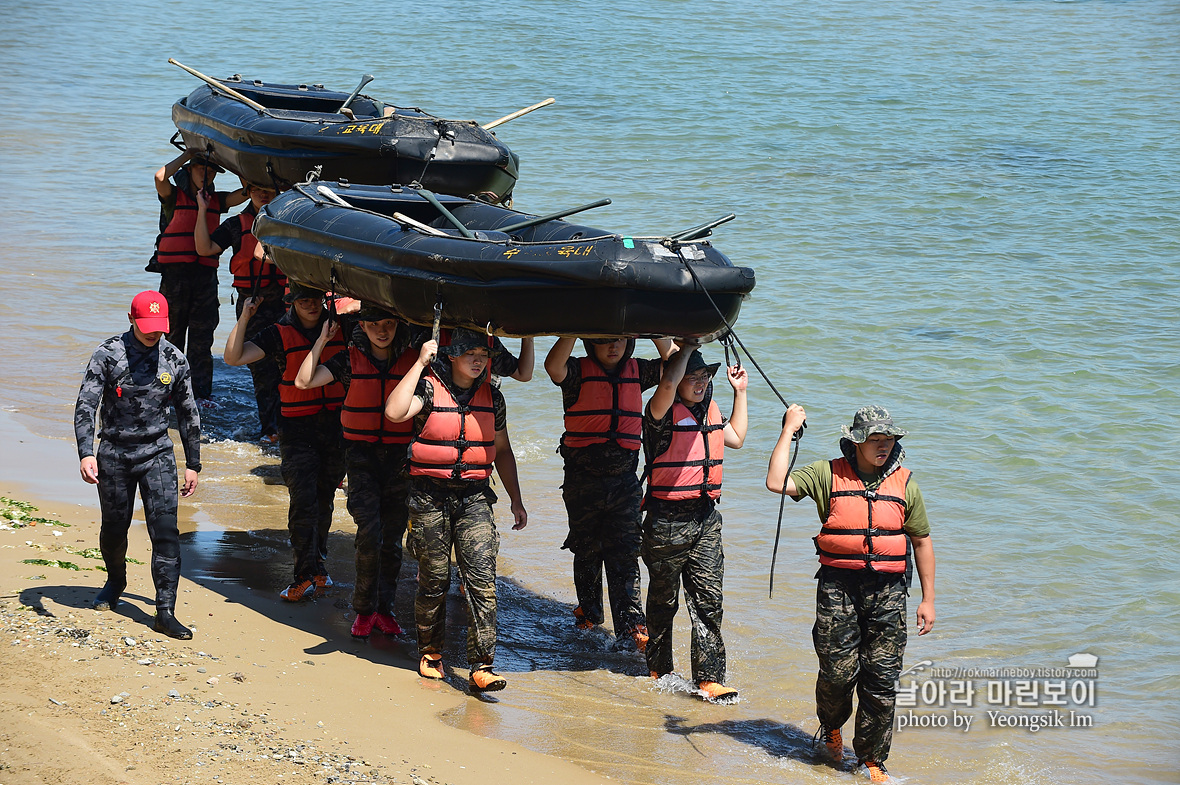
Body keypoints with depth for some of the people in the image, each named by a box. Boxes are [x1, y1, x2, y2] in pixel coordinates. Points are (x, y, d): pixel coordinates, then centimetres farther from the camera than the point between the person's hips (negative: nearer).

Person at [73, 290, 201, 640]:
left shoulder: (175, 360, 1)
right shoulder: (108, 355, -7)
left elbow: (188, 414, 12)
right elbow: (86, 405, -11)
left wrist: (193, 464, 13)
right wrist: (86, 453, -24)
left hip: (157, 454, 1)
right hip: (114, 454, -1)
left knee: (165, 529, -11)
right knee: (114, 527, 12)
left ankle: (165, 612, -11)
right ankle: (115, 581, 43)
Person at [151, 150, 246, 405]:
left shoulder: (216, 200, 14)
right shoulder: (173, 196, 3)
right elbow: (160, 177, -17)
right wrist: (188, 154, -9)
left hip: (206, 273, 3)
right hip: (174, 272, -3)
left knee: (202, 335, -2)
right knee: (174, 332, 4)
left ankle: (202, 392, -3)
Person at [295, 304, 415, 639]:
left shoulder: (413, 361, 3)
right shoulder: (350, 360, 1)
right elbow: (304, 381, -8)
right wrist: (322, 340, -8)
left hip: (400, 457, 2)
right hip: (362, 455, -2)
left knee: (392, 539, 5)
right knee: (369, 534, -14)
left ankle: (384, 608, 17)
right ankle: (364, 609, -1)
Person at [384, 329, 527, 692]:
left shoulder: (492, 397, 8)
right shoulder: (428, 388, -5)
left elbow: (502, 450, 18)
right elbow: (395, 412, -25)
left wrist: (516, 501, 16)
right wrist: (420, 363, -20)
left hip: (474, 497, 3)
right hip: (430, 496, -3)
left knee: (482, 579, -9)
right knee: (434, 580, 4)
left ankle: (481, 667, -9)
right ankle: (430, 652, 27)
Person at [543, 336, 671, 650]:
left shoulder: (637, 371, 6)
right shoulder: (577, 372, -6)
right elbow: (553, 367, -28)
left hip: (624, 480, 1)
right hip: (583, 479, -1)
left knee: (624, 553, -4)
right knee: (587, 551, 11)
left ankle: (632, 624, -7)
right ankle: (588, 610, 30)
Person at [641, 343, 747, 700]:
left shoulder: (709, 409, 12)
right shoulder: (663, 412, -12)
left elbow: (735, 438, 29)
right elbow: (668, 383, -34)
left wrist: (740, 392, 25)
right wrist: (687, 346, -19)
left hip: (706, 518, 5)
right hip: (668, 520, -5)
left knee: (708, 600, -2)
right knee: (663, 600, 10)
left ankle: (709, 679, -4)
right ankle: (658, 670, 26)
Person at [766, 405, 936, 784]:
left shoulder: (905, 483, 8)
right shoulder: (828, 475, 3)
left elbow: (921, 542, 14)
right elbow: (777, 483, -10)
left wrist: (928, 599, 11)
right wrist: (789, 431, -6)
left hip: (887, 589, 2)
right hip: (838, 586, -1)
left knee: (882, 678, -1)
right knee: (838, 670, -2)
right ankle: (831, 727, 31)